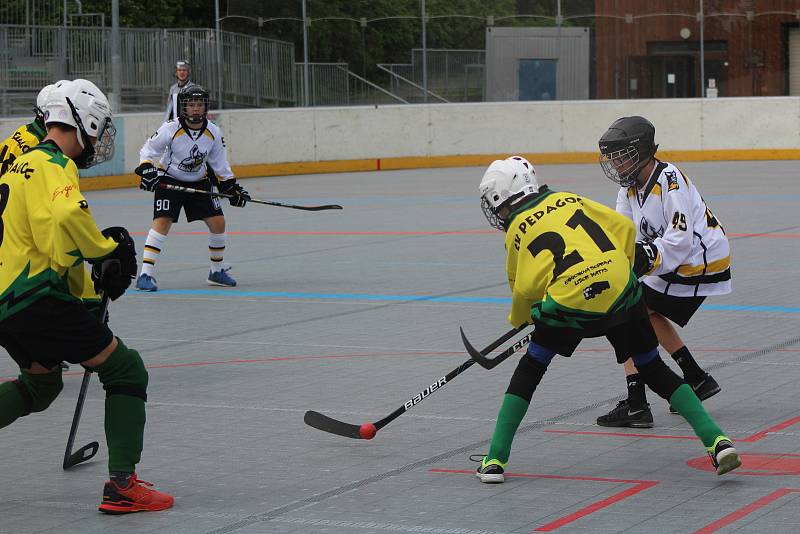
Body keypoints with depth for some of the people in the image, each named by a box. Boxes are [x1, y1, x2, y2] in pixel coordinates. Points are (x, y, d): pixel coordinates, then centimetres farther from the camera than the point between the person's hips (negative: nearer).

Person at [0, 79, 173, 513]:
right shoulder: (53, 166, -11)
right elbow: (67, 217, -31)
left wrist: (86, 295, 24)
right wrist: (106, 250, -13)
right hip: (36, 298, -10)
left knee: (41, 383, 31)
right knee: (126, 371, -1)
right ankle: (122, 485, -9)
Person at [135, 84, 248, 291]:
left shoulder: (214, 133, -7)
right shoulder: (171, 129, -20)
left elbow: (219, 164, 6)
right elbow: (148, 150, -10)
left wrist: (231, 187, 3)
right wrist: (146, 170, -26)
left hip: (199, 183, 4)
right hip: (168, 180, -4)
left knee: (217, 222, -3)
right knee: (162, 222, -20)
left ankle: (216, 271, 16)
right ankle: (146, 274, -19)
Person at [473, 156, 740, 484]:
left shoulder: (517, 229, 9)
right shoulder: (568, 199, 21)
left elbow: (525, 287, 1)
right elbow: (623, 227, 14)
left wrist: (518, 319, 21)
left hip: (570, 302, -4)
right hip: (620, 292, 4)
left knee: (530, 370, 16)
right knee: (654, 370, 17)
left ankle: (495, 460, 11)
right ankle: (717, 441, 5)